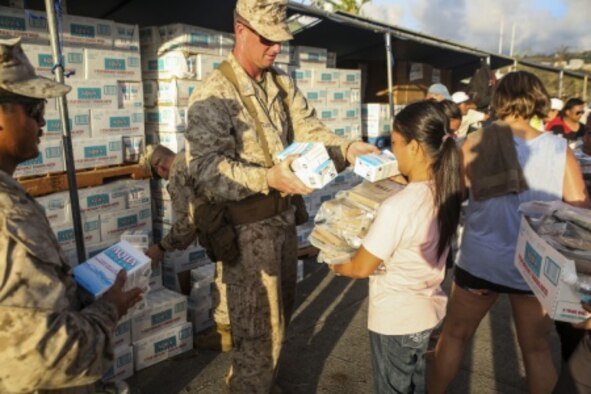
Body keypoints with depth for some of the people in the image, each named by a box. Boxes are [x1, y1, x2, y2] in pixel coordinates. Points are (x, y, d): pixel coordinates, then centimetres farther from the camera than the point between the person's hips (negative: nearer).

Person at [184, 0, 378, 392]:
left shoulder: (283, 84, 6)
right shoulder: (214, 94, -17)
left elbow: (310, 130, -1)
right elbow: (207, 166, -27)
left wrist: (347, 147, -21)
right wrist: (268, 177, -40)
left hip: (283, 214, 8)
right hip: (245, 225, -8)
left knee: (279, 311, 25)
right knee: (259, 324, 7)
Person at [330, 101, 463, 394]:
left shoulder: (397, 206, -30)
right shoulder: (445, 193, -7)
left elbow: (361, 268, -19)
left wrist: (336, 266, 0)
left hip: (395, 320, -7)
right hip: (429, 310, 7)